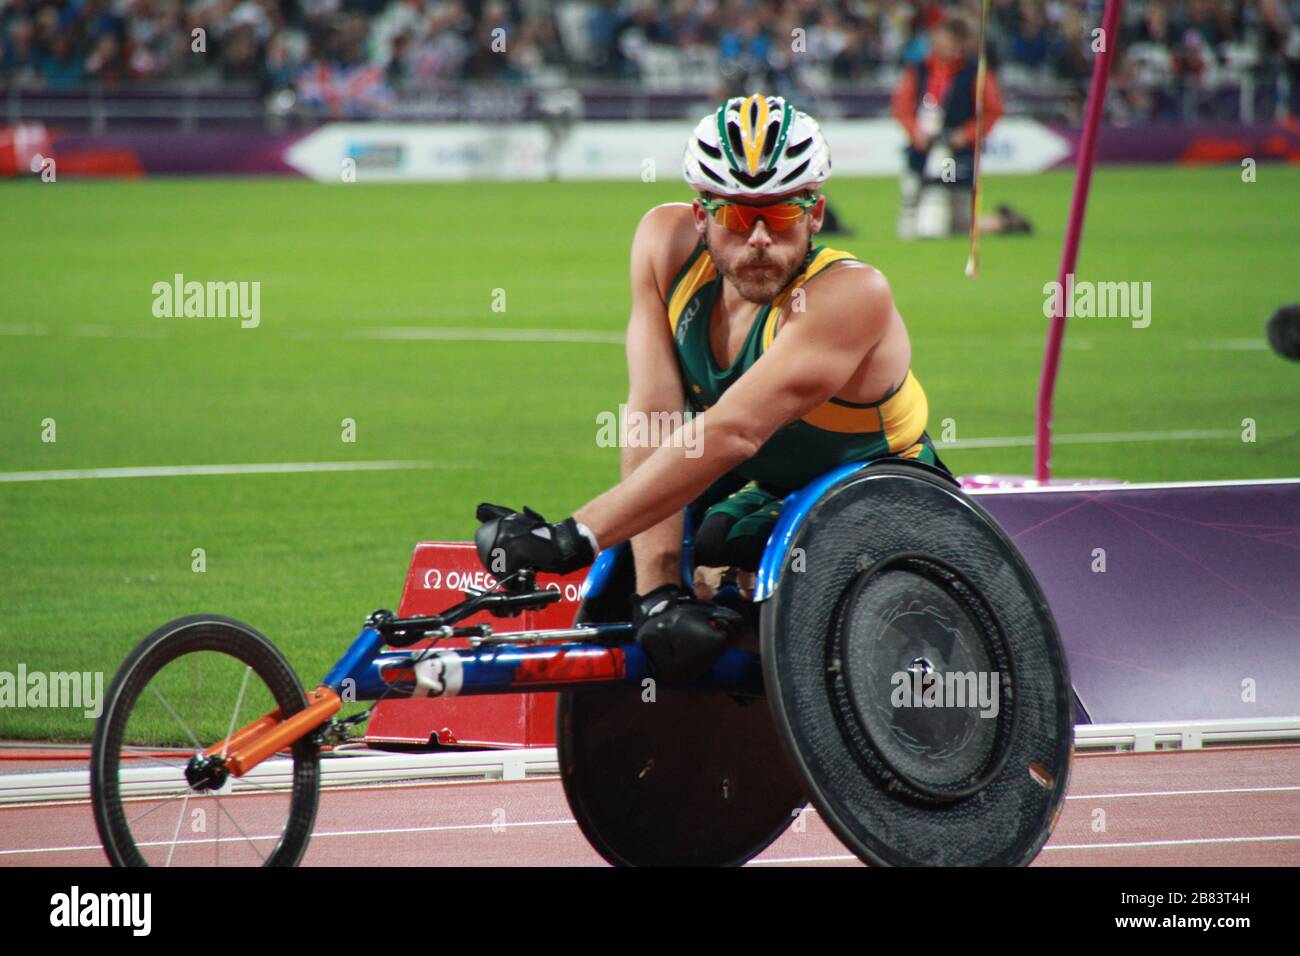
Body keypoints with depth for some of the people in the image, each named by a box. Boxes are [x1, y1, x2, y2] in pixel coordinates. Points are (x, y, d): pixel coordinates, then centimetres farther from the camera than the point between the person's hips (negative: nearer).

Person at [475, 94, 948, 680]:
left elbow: (730, 433, -39)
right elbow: (654, 416, -21)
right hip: (759, 500, 5)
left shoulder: (851, 295, -30)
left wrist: (570, 539, -44)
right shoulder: (667, 244, -14)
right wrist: (658, 590, -32)